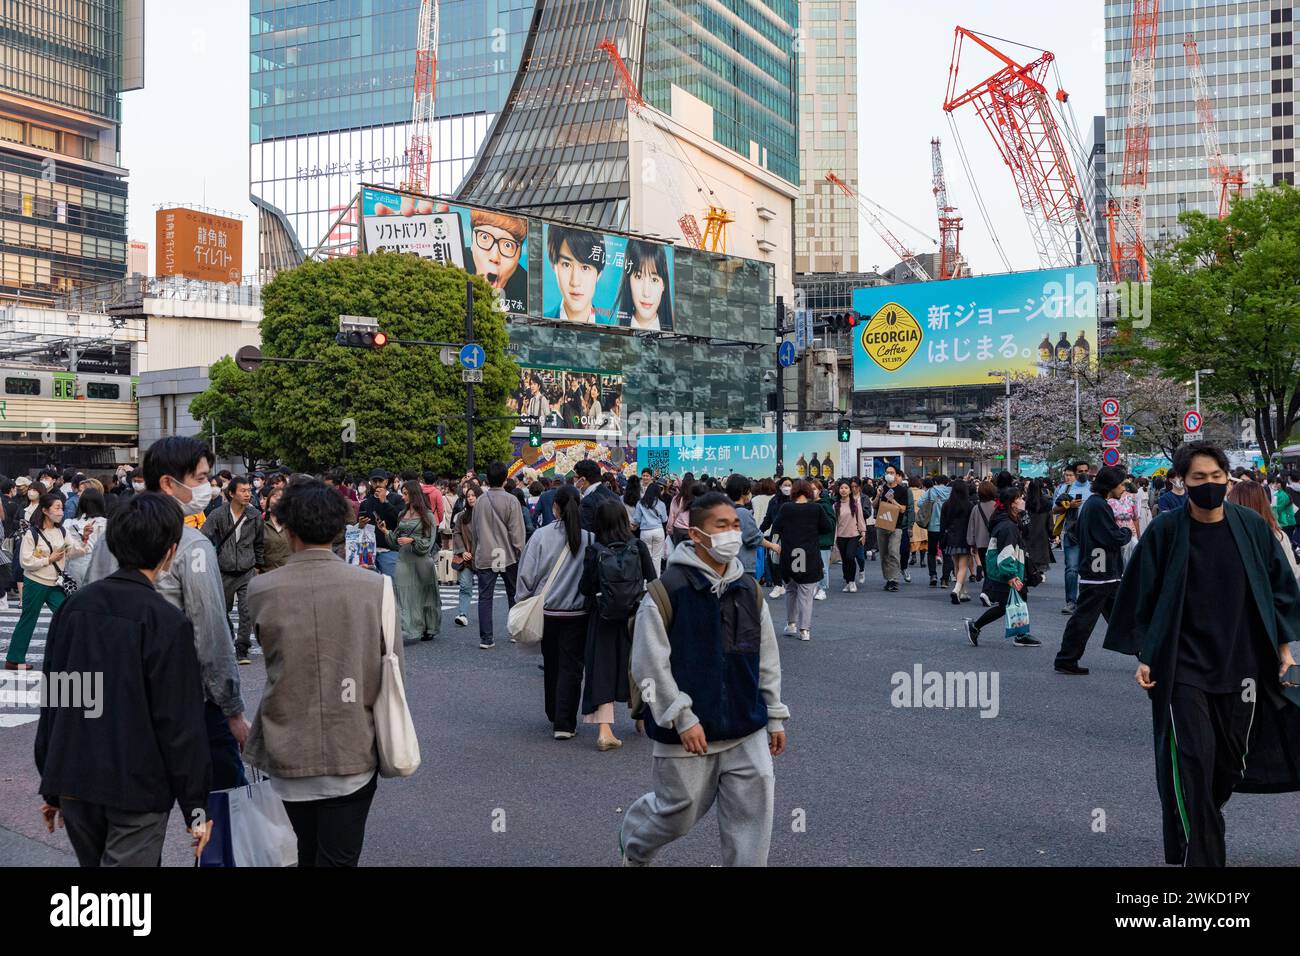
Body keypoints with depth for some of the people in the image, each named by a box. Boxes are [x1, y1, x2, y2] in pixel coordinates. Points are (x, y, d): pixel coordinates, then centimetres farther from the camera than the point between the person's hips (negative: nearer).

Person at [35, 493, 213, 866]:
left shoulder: (74, 606, 1)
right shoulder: (167, 622, -17)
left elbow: (52, 701, 7)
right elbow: (181, 724, -15)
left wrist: (51, 786, 18)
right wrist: (195, 807, -6)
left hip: (74, 784, 6)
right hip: (137, 790, -6)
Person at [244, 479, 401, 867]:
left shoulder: (261, 591, -10)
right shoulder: (376, 586, -12)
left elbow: (269, 652, 5)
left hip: (290, 752, 2)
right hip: (354, 751, -1)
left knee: (308, 852, 21)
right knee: (338, 857, 7)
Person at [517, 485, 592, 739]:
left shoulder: (541, 536, -10)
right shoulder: (589, 538, -11)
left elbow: (527, 575, -5)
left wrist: (524, 602, 8)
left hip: (546, 611, 1)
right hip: (578, 613, -1)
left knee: (551, 665, 18)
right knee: (571, 667, 5)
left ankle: (554, 715, 34)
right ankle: (564, 724, 2)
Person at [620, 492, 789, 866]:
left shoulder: (750, 590, 5)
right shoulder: (665, 592, -14)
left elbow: (767, 659, 12)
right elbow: (650, 666, -14)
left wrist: (775, 716, 12)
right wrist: (683, 719, -15)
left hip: (746, 730, 5)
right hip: (686, 735, -4)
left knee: (752, 813, 2)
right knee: (679, 811, 10)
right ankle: (634, 845, 42)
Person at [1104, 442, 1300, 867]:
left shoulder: (1252, 527, -2)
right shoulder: (1165, 531, -9)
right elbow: (1142, 594, -3)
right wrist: (1144, 656, -4)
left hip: (1240, 665, 3)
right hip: (1183, 668, -3)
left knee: (1229, 760, 15)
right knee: (1193, 759, -10)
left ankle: (1198, 822, 43)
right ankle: (1200, 854, 3)